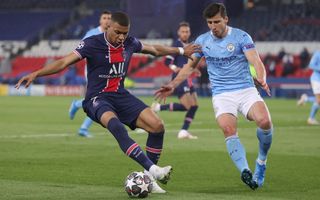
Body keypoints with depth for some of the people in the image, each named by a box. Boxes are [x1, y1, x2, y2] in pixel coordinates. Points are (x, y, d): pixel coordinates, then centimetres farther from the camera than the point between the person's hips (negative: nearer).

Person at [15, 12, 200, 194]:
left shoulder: (130, 43, 3)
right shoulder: (92, 44, -13)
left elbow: (155, 49, 21)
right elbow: (64, 62, -17)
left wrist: (181, 51, 31)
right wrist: (36, 74, -29)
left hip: (121, 95, 6)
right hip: (97, 98, -6)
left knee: (157, 126, -12)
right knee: (116, 125, -38)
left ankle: (149, 179, 1)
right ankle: (153, 169, -44)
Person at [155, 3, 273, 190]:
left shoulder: (241, 37, -2)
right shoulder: (203, 41, 8)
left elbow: (256, 62, -14)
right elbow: (190, 66, 18)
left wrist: (261, 79, -34)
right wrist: (173, 85, 7)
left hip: (246, 90, -1)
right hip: (222, 95, 1)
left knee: (265, 121, -27)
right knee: (229, 129, -28)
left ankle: (261, 162, -1)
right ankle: (245, 172, -39)